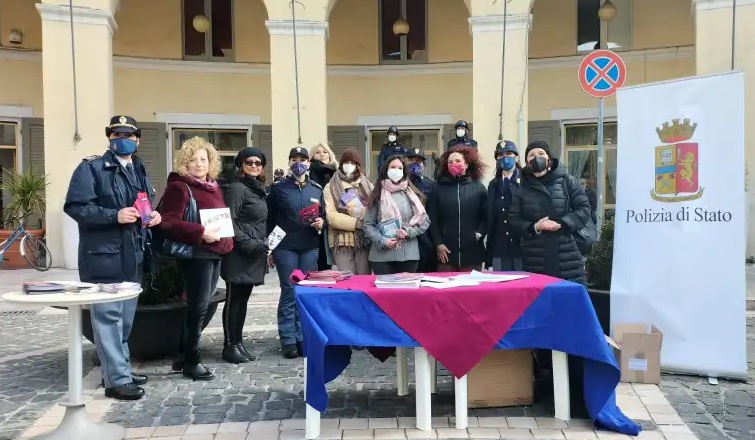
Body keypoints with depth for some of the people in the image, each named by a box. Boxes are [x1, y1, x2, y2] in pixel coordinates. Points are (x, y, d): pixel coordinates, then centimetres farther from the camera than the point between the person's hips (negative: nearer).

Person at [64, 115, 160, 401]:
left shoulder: (140, 172, 19)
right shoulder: (91, 168, -5)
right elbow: (74, 206, -14)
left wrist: (153, 216, 5)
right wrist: (114, 216, -23)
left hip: (132, 256, 8)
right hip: (103, 255, -8)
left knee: (125, 318, 14)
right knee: (108, 317, -7)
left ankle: (119, 369, 26)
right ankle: (117, 379, -3)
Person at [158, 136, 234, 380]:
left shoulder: (214, 187, 16)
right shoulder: (179, 187, -10)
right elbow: (169, 223, -20)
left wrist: (226, 241, 11)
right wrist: (200, 233, -26)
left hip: (215, 253, 8)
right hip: (195, 254, -8)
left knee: (200, 305, 13)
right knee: (198, 305, -5)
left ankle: (184, 354, 24)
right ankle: (191, 361, 7)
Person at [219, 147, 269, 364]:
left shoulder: (258, 189, 17)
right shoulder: (236, 188, -10)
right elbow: (229, 223, -17)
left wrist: (263, 245, 15)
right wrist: (248, 244, -19)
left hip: (254, 253, 9)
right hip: (240, 254, -8)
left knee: (243, 299, 12)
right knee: (234, 300, -2)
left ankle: (238, 342, 19)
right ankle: (230, 346, 4)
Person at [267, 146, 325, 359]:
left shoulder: (317, 189, 10)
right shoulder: (278, 188, 2)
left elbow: (324, 215, 17)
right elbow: (270, 220, 2)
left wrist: (321, 223, -7)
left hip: (310, 248, 3)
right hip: (285, 248, -3)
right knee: (289, 293, -1)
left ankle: (302, 338, 13)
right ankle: (288, 340, 5)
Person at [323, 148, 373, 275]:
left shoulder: (367, 186, 14)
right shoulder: (331, 187, 5)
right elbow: (331, 216, -7)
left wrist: (361, 212, -15)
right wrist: (357, 223, -13)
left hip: (365, 240, 2)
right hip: (342, 241, -2)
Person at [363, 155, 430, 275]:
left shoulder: (411, 195, 7)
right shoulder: (378, 196, 4)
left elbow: (425, 221, 7)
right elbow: (368, 225, 1)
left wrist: (409, 232, -9)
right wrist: (382, 241, -13)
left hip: (409, 254, 1)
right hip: (382, 255, -1)